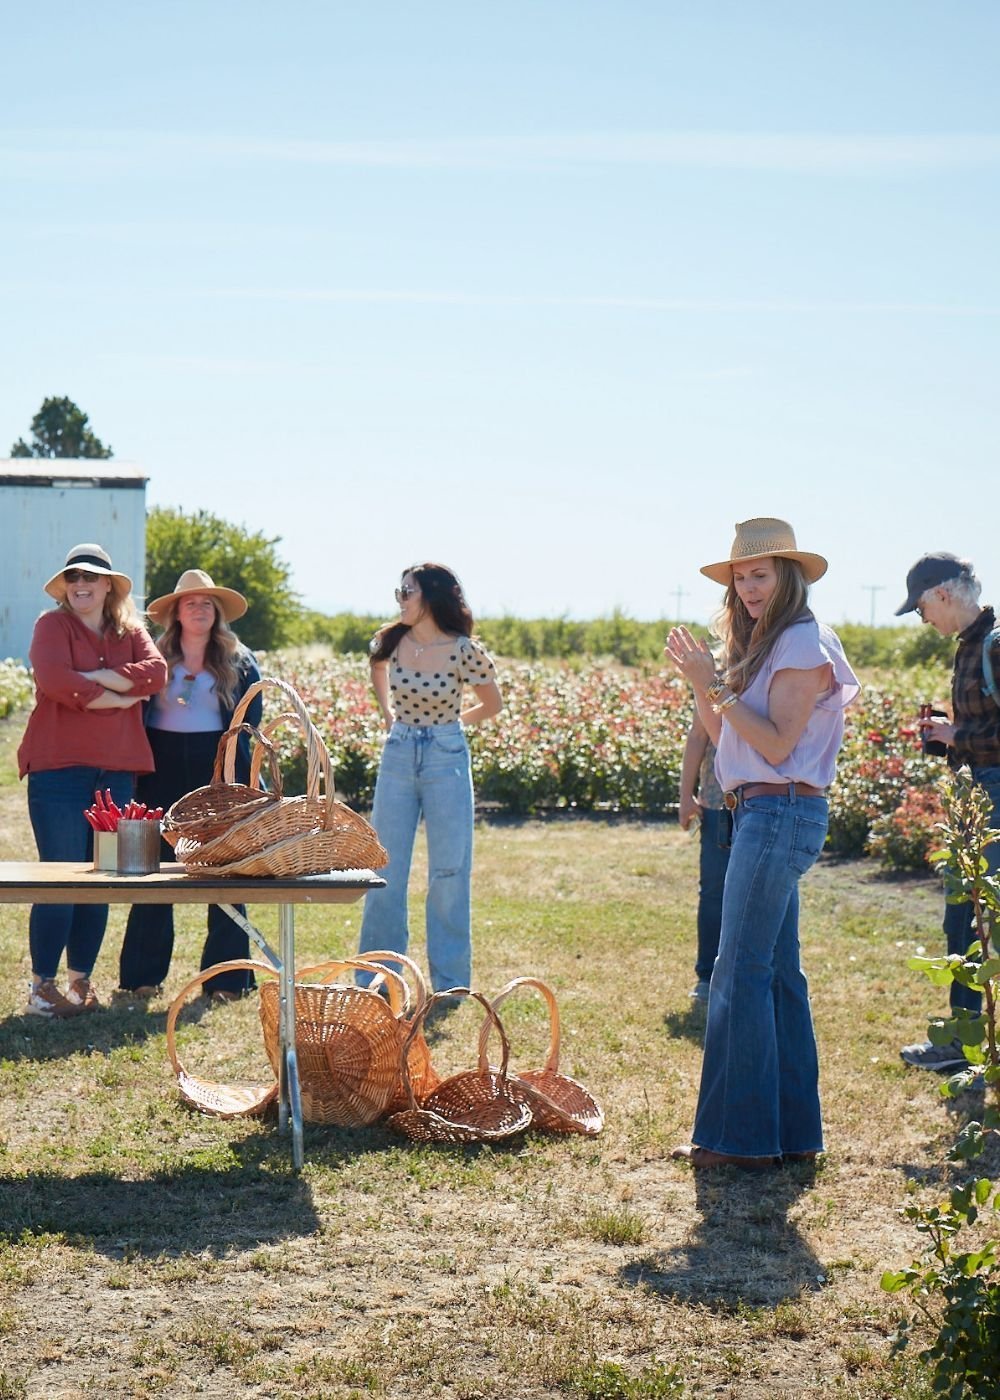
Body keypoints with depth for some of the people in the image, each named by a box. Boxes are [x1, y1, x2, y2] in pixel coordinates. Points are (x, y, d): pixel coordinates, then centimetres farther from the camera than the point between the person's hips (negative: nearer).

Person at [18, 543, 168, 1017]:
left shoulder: (131, 631, 15)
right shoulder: (53, 625, 2)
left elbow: (155, 673, -4)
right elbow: (53, 679, -16)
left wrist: (94, 676, -13)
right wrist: (116, 697, -9)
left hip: (116, 771, 5)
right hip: (58, 769, -5)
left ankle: (80, 981, 17)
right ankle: (42, 985, 1)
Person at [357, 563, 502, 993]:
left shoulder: (463, 650, -13)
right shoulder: (389, 642, -2)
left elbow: (492, 704, 2)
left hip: (446, 759, -3)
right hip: (398, 756, 3)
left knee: (448, 873, 1)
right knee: (385, 870, 7)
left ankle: (449, 981, 11)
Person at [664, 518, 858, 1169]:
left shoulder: (803, 643, -11)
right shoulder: (766, 643, 18)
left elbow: (776, 744, -17)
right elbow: (725, 737, 15)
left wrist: (716, 685, -17)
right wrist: (702, 680, 4)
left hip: (782, 814, -10)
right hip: (762, 814, 10)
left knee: (741, 973, -8)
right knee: (778, 973, 11)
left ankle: (742, 1134, -3)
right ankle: (793, 1131, 17)